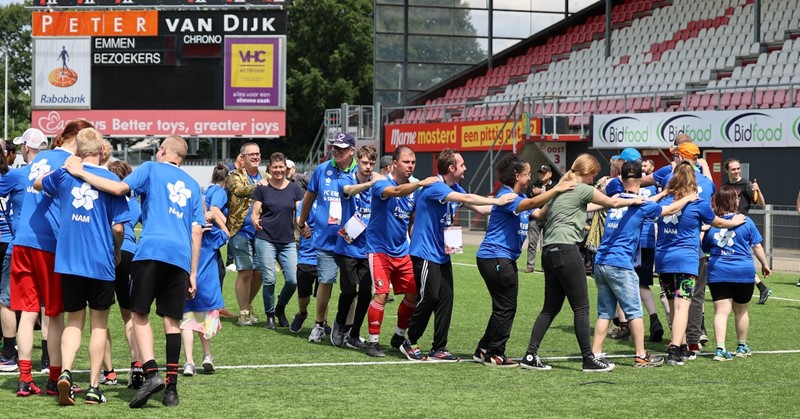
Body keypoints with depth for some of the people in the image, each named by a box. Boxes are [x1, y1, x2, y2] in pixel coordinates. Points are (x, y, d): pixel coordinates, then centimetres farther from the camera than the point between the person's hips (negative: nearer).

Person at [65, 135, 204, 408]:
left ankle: (151, 373, -17)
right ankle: (171, 387, 4)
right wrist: (193, 273, 18)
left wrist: (81, 173, 0)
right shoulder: (193, 186, 22)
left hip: (151, 249, -4)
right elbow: (197, 231, 16)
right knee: (172, 321, 7)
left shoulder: (151, 169, 10)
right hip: (181, 255, 4)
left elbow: (119, 188, -6)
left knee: (140, 314, 1)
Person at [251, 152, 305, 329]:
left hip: (288, 242, 2)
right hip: (266, 240, -2)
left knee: (293, 280, -7)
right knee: (269, 280, -5)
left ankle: (280, 308, 20)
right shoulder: (262, 188, 2)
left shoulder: (294, 188, 7)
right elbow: (255, 213, 3)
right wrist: (255, 221, -20)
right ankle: (270, 315, 14)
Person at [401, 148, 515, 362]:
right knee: (429, 298, -8)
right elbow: (466, 198, -30)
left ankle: (438, 349, 6)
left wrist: (504, 205, 4)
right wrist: (498, 201, -28)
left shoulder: (454, 188, 11)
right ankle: (410, 343, 9)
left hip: (442, 255, 9)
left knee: (445, 299, 3)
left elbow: (479, 208, 14)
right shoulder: (434, 187, -18)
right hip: (425, 253, -9)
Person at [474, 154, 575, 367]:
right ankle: (494, 354, 3)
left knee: (503, 307, 15)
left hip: (506, 259, 10)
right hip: (495, 258, -10)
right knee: (506, 307, -4)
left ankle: (484, 350, 22)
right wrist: (556, 189, -34)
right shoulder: (506, 196, -17)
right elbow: (531, 204, -34)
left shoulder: (519, 196, 15)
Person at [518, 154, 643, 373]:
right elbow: (613, 203, 9)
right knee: (581, 307, -3)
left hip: (549, 251, 8)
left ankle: (530, 355, 6)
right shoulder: (582, 190, -3)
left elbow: (541, 213, 34)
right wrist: (634, 201, 27)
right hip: (566, 250, -8)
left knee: (551, 307, 11)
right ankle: (589, 358, 0)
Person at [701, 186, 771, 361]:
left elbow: (704, 248, 10)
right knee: (741, 311, 17)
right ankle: (742, 347, 31)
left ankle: (720, 349, -17)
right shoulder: (745, 222, -6)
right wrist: (765, 265, 16)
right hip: (743, 272, 0)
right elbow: (757, 246, 2)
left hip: (717, 273, 0)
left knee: (721, 311, -3)